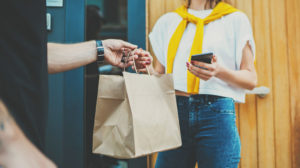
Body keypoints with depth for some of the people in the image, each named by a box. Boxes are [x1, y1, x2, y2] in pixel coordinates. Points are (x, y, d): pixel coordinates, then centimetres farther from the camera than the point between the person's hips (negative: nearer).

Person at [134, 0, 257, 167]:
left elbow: (251, 80, 3)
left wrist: (220, 72, -15)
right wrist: (148, 68, -5)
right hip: (175, 110, 3)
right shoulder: (168, 21, 16)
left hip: (216, 115, -2)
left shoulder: (235, 19, 7)